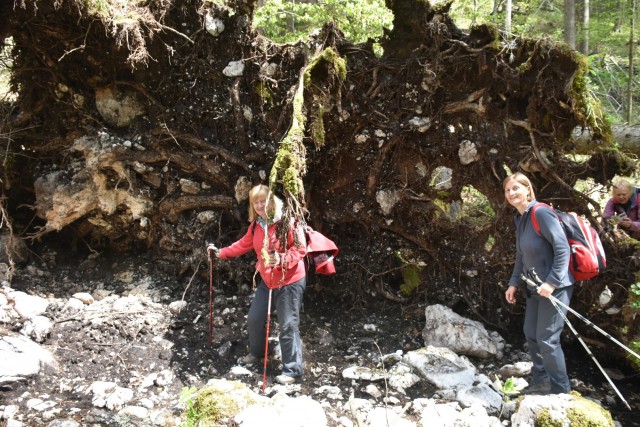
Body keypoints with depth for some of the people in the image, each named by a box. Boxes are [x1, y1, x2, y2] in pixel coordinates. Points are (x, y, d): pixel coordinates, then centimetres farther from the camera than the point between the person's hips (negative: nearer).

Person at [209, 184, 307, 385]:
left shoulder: (287, 222, -21)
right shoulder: (256, 224, 3)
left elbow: (301, 249, -23)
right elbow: (244, 244, 18)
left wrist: (282, 260, -38)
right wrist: (222, 253, 21)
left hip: (290, 282, -8)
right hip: (266, 280, 8)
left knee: (289, 326, -5)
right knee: (254, 319, 19)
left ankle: (293, 370, 8)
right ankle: (256, 352, 45)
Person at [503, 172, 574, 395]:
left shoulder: (541, 213, -19)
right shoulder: (519, 218, 9)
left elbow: (563, 248, -22)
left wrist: (552, 281, -26)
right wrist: (514, 283, 10)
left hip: (555, 287, -9)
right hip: (535, 287, 9)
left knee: (547, 339, -4)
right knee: (531, 335, 15)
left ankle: (561, 390, 12)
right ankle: (540, 382, 31)